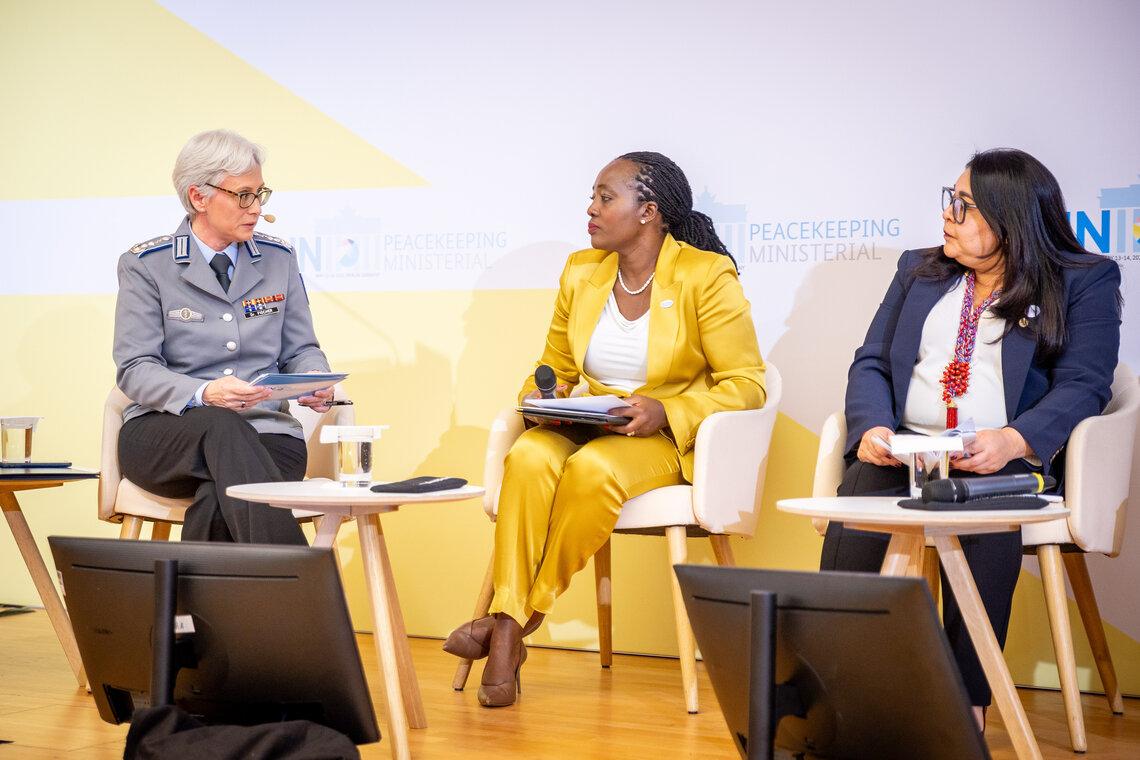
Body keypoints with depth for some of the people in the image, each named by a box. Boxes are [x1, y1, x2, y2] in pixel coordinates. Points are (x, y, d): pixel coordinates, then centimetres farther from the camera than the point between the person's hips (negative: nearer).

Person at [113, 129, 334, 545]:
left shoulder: (279, 258, 12)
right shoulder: (145, 266, 1)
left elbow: (300, 350, 17)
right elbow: (135, 369, -5)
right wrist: (203, 395, -25)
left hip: (265, 435, 2)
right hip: (164, 433, -2)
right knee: (220, 427, -39)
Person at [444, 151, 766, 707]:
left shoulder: (707, 276, -6)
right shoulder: (581, 272, 11)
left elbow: (745, 385, -7)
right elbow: (555, 367, 20)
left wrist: (664, 411, -21)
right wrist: (538, 396, -4)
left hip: (671, 439, -4)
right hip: (582, 428, 5)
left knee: (590, 470, -36)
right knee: (528, 458, -30)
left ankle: (523, 616, -21)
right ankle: (505, 637, -33)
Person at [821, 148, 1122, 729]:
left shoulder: (1086, 281, 8)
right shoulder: (919, 271, 22)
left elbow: (1082, 385, -4)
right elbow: (871, 362, 16)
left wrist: (1013, 441, -23)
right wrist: (873, 426, -8)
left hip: (1006, 461, -3)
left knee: (986, 525, -37)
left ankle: (969, 702, -28)